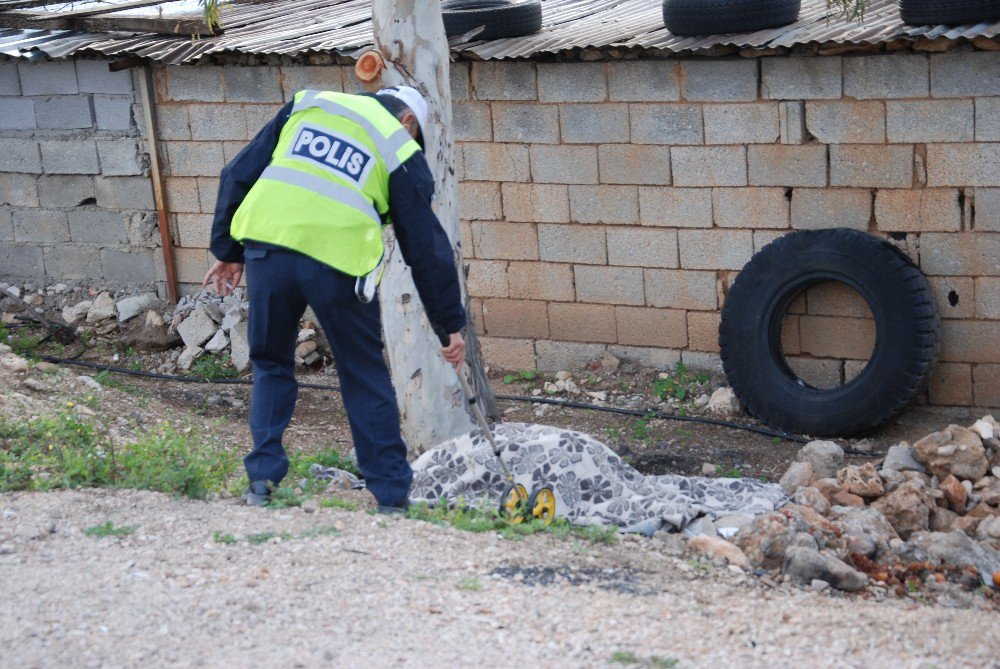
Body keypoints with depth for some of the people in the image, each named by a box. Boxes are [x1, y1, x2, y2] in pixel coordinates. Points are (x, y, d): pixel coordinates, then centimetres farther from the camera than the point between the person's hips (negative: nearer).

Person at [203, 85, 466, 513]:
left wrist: (227, 249, 22)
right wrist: (451, 324, 17)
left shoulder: (305, 106, 21)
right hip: (336, 263, -2)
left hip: (266, 246, 2)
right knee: (365, 379, 12)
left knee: (271, 365, 22)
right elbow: (427, 246, 12)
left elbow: (238, 175, 17)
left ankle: (262, 478, 16)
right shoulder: (402, 153, 13)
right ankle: (391, 496, 15)